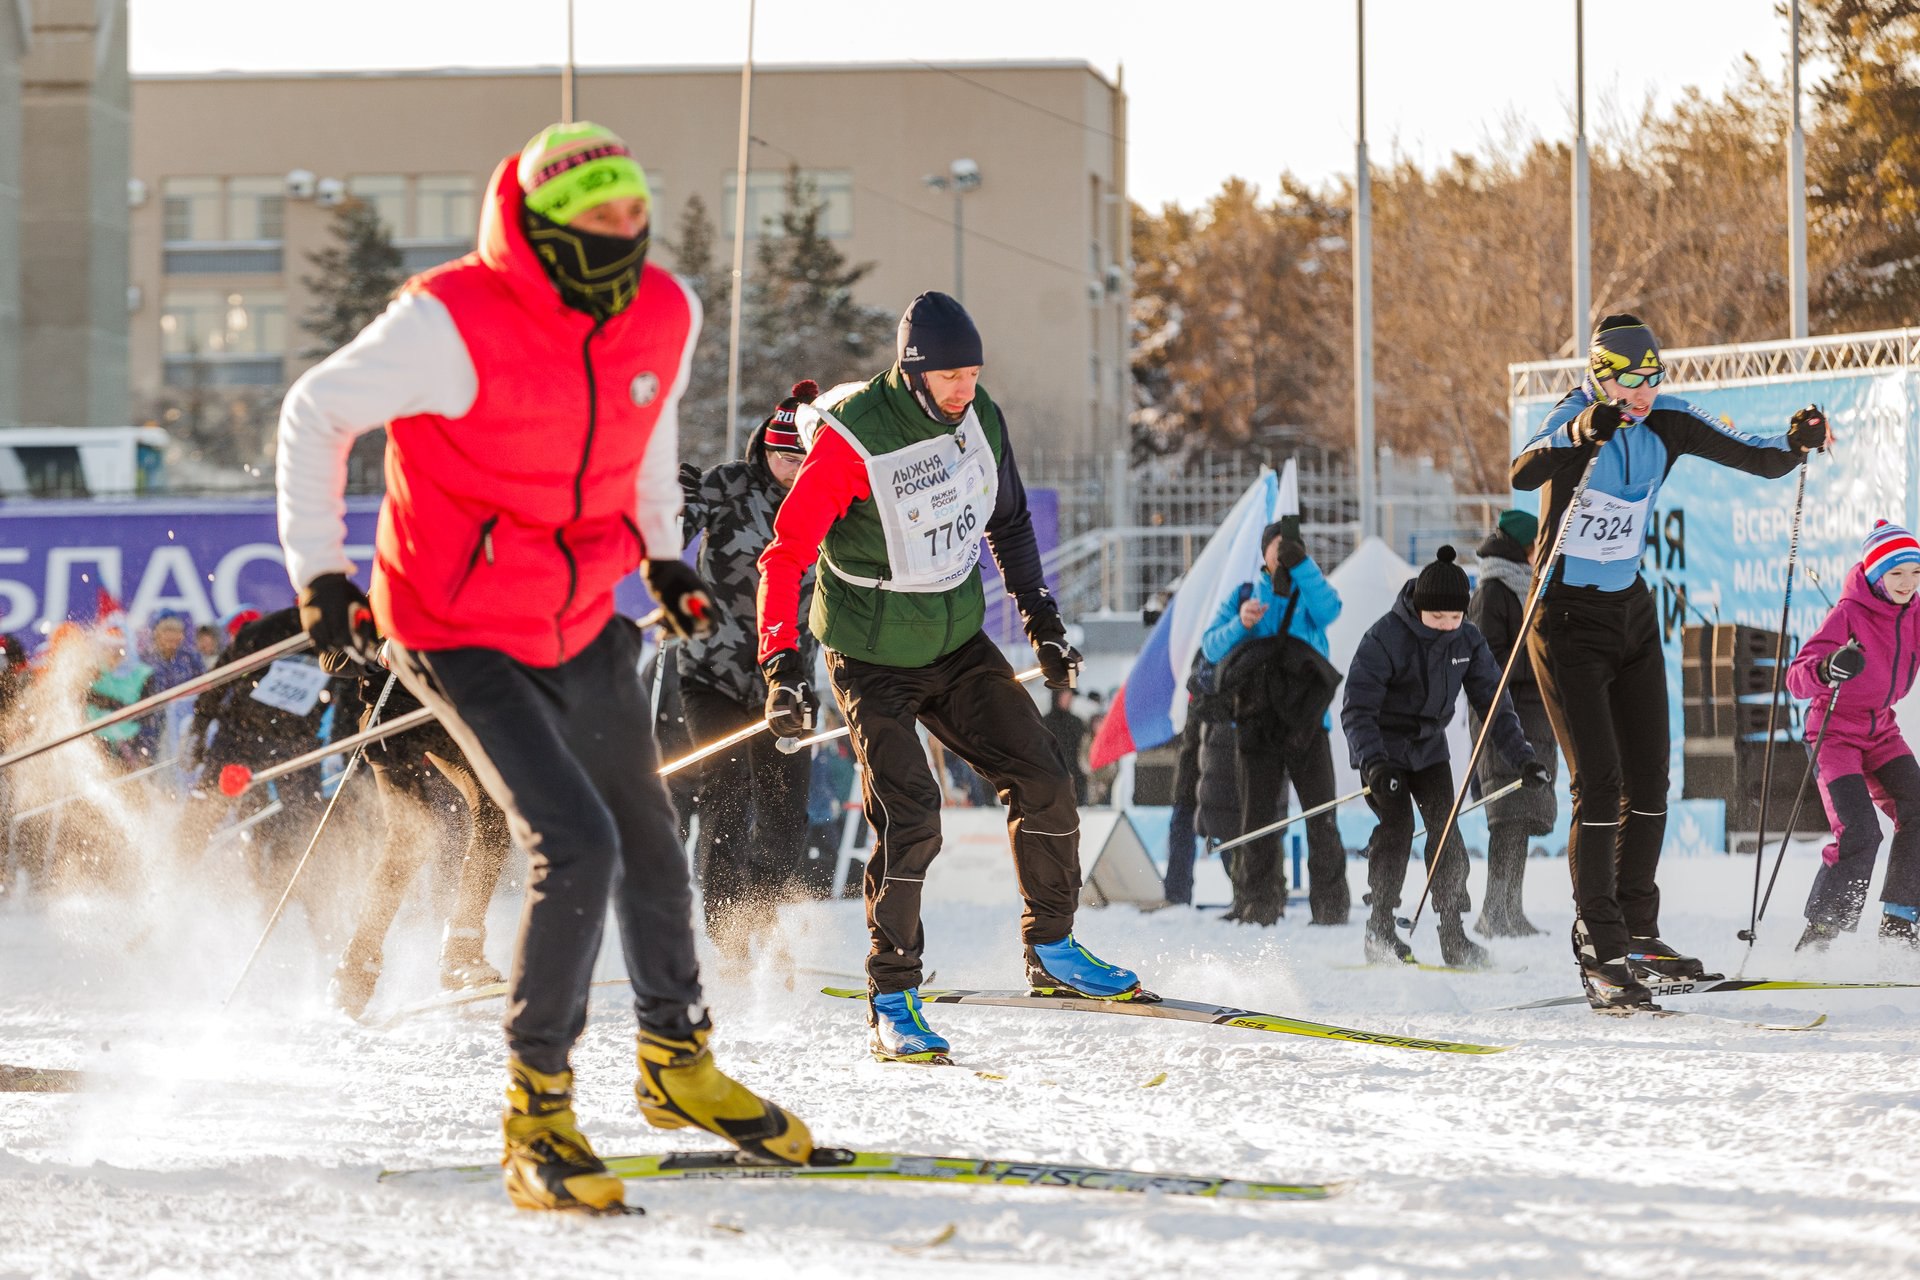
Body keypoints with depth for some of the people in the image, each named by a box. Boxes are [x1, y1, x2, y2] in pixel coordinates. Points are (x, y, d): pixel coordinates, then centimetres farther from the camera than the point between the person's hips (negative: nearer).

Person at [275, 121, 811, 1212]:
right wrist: (319, 568, -16)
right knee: (576, 845, -19)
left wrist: (662, 551, 21)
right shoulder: (455, 322, -24)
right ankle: (538, 1111, -5)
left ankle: (677, 1059, 41)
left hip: (584, 623, 7)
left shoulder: (665, 317, -7)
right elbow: (318, 414, -12)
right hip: (460, 629, -7)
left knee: (647, 841, 19)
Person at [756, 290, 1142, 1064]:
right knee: (910, 821, -17)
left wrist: (1041, 619, 12)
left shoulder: (981, 419, -4)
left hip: (957, 642, 6)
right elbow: (786, 554, -21)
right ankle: (892, 1000, -5)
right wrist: (783, 666, -28)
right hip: (873, 658, -6)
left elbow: (1008, 524, 15)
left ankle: (1052, 951, 20)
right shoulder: (852, 440, -23)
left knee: (1043, 782, 2)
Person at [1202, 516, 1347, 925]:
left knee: (1321, 817, -6)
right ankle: (1257, 902, 5)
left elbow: (1328, 611, -13)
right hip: (1256, 720, 1)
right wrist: (1240, 624, -13)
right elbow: (1211, 646, 6)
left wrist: (1301, 566, -22)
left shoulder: (1310, 591, 11)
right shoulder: (1242, 597, 15)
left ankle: (1330, 903, -4)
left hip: (1306, 721, -1)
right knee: (1257, 817, 0)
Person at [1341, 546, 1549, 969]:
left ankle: (1452, 934, -1)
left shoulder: (1467, 640, -8)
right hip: (1382, 748, -4)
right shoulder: (1384, 638, -24)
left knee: (1446, 829, -6)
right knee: (1397, 826, -18)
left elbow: (1493, 701, -1)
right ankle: (1380, 931, -10)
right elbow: (1357, 709, -27)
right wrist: (1374, 763, -41)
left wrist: (1521, 757, -10)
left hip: (1428, 746, 5)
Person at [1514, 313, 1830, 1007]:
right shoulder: (1575, 420, -19)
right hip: (1568, 617, -6)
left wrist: (1797, 442, -24)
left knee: (1649, 780, 7)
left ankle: (1637, 934, 18)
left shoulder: (1668, 423, -3)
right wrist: (1581, 436, -56)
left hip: (1631, 610, 6)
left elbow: (1757, 457, -2)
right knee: (1599, 783, -12)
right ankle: (1599, 949, -7)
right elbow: (1524, 474, -39)